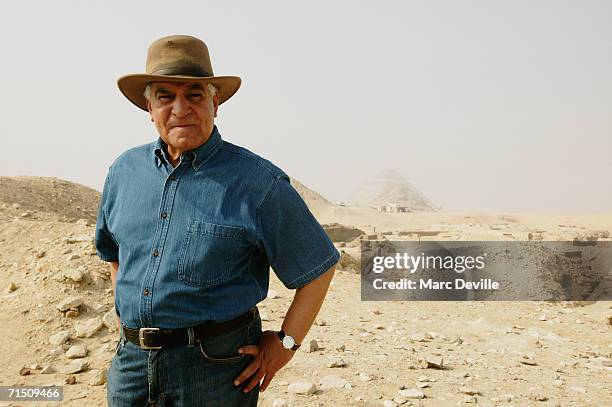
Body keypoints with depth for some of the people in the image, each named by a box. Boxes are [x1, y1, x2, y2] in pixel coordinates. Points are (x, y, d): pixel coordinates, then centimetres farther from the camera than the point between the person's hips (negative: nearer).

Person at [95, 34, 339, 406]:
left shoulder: (257, 181, -11)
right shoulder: (125, 170, 5)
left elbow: (318, 266, -5)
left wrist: (286, 343, -6)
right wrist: (127, 320, 16)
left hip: (217, 364, -4)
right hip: (131, 359, 4)